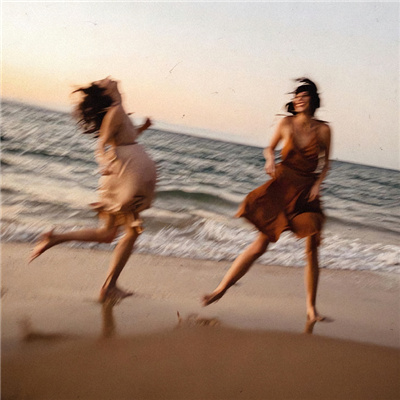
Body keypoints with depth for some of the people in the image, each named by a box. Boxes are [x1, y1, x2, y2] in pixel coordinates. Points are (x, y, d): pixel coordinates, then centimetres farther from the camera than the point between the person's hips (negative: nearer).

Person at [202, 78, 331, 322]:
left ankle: (311, 308, 11)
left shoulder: (323, 130, -1)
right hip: (281, 186, -1)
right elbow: (270, 148, 15)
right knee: (261, 244, -5)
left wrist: (318, 183, -4)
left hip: (306, 192, 1)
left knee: (312, 250, -2)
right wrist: (270, 159, -6)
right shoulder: (286, 124, -1)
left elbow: (326, 162, 12)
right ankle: (221, 289, 4)